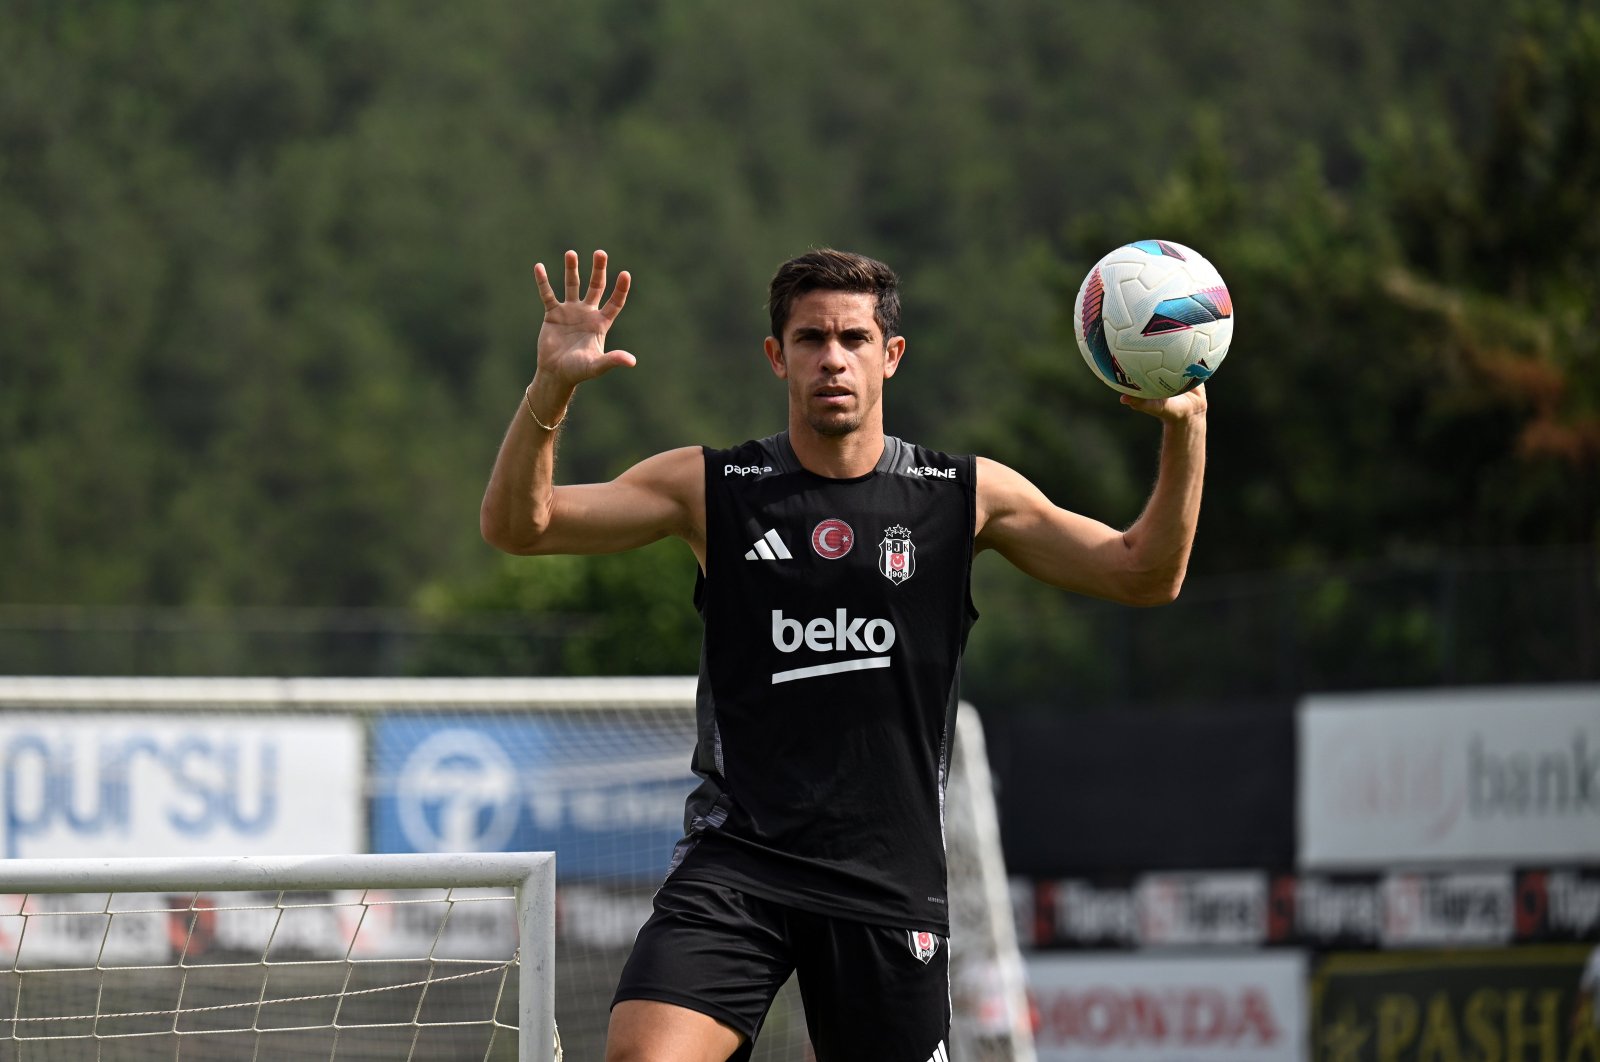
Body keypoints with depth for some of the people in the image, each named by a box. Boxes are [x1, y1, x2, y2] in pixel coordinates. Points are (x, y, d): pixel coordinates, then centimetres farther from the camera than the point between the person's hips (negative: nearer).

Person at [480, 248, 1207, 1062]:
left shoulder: (968, 497, 7)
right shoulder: (711, 488, 5)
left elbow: (1145, 575, 7)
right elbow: (516, 526, -1)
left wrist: (1183, 428, -8)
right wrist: (551, 388, -18)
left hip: (891, 881, 1)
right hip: (735, 863, -1)